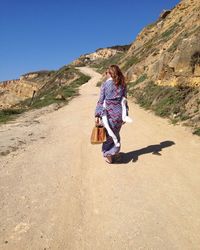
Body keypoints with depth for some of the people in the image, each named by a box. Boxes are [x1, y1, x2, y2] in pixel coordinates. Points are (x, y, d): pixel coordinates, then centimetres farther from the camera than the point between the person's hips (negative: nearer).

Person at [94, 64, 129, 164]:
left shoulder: (105, 84, -7)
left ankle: (107, 154, 17)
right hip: (119, 113, 3)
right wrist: (125, 115, 9)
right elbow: (124, 100, 4)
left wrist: (97, 115, -4)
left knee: (107, 135, 12)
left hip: (108, 113, -3)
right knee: (115, 134, 17)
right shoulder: (122, 85, 3)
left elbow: (101, 101, -8)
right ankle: (112, 153, 25)